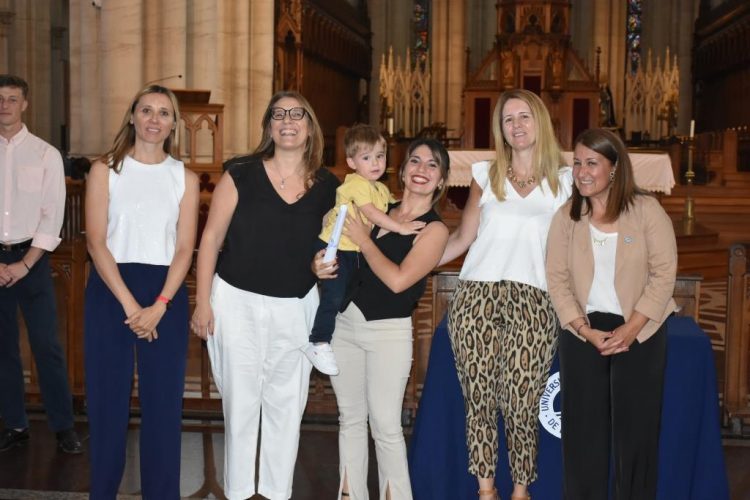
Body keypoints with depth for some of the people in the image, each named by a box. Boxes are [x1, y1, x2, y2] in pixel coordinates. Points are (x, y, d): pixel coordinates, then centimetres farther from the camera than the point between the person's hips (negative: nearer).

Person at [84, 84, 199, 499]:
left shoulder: (185, 178, 7)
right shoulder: (105, 170, 3)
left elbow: (184, 248, 1)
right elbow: (96, 242, -5)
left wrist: (158, 306, -12)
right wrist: (129, 304, -14)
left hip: (166, 295, 1)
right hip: (110, 291, -1)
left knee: (163, 400, 4)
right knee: (108, 396, 4)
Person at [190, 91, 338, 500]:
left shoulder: (327, 186, 1)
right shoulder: (241, 174, -6)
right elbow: (211, 237, -4)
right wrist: (203, 302, -6)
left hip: (296, 306, 2)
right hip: (238, 301, -2)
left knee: (287, 403, 10)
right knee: (240, 400, 5)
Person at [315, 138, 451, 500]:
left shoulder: (434, 229, -6)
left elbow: (398, 280, -18)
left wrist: (363, 239, -8)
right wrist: (323, 266, -4)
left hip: (388, 332, -5)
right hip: (344, 323, 6)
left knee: (385, 426, -2)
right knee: (350, 419, 12)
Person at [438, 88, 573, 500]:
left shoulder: (562, 181, 12)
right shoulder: (486, 174, 15)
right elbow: (462, 237, 13)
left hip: (532, 300, -1)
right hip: (476, 296, 2)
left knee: (521, 404, -5)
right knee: (479, 399, 1)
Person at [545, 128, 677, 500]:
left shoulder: (646, 209, -6)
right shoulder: (566, 216, 2)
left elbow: (664, 273, -9)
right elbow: (557, 279, -1)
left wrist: (629, 329, -16)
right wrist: (586, 330, -13)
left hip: (639, 331, -2)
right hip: (582, 330, 2)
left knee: (636, 426, 3)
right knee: (583, 425, 6)